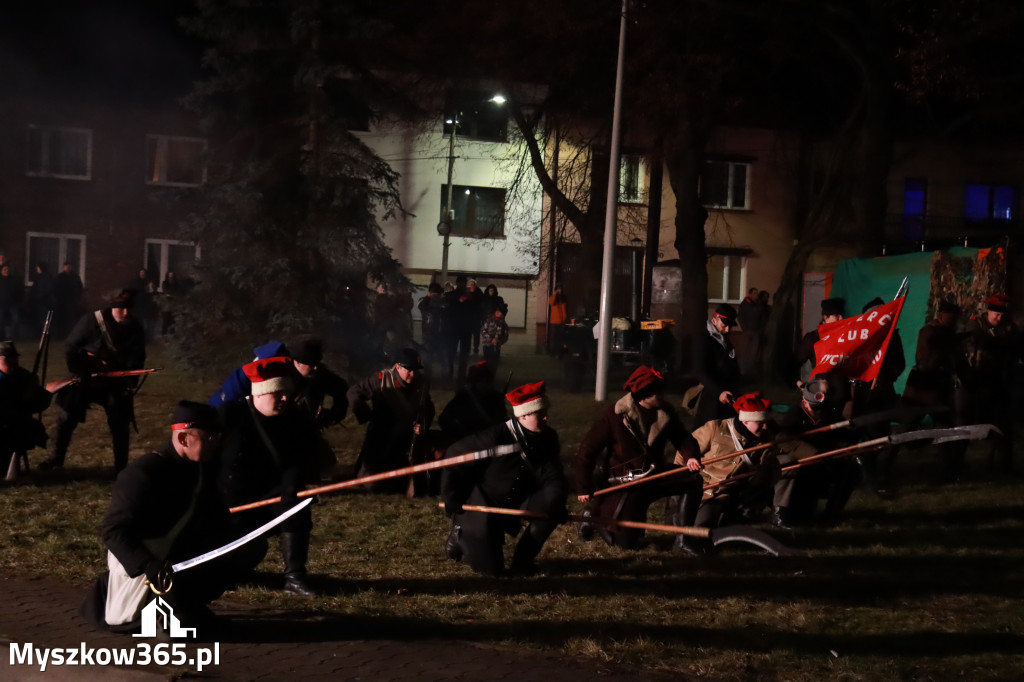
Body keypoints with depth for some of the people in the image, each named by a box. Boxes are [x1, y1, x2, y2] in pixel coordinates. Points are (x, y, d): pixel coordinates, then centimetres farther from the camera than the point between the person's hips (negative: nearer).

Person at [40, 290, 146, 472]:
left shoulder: (135, 329, -9)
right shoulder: (91, 321, -15)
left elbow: (137, 360, -2)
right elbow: (70, 347, -7)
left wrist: (130, 382, -16)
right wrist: (79, 373, -11)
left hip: (116, 382, 1)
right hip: (86, 378, -1)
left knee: (120, 423, -3)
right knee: (66, 416, 1)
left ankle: (121, 465, 10)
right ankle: (57, 457, 18)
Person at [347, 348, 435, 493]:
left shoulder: (422, 384, -5)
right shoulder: (382, 379, -18)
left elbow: (428, 409, 10)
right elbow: (354, 393, -12)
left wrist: (423, 425, -8)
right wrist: (366, 416, -15)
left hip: (406, 441, 3)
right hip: (380, 439, -3)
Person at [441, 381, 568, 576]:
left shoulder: (548, 438, -8)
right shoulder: (496, 436, -25)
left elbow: (553, 478, -9)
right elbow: (454, 456, -18)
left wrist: (556, 505, -29)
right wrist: (451, 498, -16)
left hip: (515, 502, 5)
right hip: (482, 505, -5)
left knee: (551, 504, -24)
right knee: (491, 568, -13)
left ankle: (522, 560, -6)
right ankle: (461, 534, 20)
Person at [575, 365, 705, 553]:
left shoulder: (665, 413, -3)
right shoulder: (613, 416, -17)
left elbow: (683, 437, 4)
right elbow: (586, 452, -12)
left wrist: (690, 456, -21)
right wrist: (584, 488, -11)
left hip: (655, 475, 5)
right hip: (624, 483, -5)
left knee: (693, 480, -18)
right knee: (625, 541, -9)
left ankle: (683, 538, -10)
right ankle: (595, 515, 23)